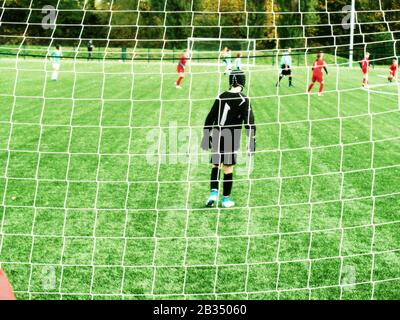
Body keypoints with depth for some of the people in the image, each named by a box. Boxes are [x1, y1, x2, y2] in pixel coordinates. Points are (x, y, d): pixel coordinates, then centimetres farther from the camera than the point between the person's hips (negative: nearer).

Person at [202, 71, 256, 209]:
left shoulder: (221, 97, 8)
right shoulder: (243, 100, -3)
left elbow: (210, 118, 10)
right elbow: (249, 121, -9)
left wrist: (206, 137, 18)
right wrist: (252, 141, -6)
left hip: (217, 134, 3)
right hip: (232, 135, -3)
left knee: (216, 165, 16)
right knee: (228, 167, 4)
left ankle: (214, 193, 1)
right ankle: (226, 199, 11)